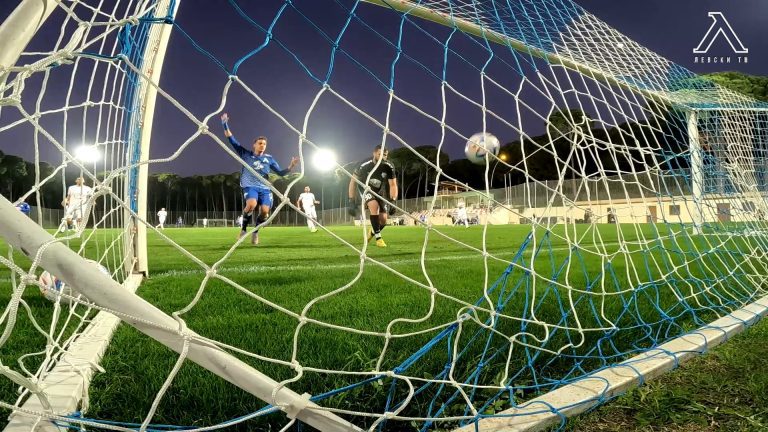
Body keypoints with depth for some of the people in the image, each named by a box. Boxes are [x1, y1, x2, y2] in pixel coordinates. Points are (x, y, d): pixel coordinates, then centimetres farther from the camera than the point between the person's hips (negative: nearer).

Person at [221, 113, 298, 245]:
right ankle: (243, 229, -9)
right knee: (251, 204, -33)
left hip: (265, 188, 3)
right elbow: (232, 140, 9)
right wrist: (225, 124, 1)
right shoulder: (246, 154, 9)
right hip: (250, 186, -3)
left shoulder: (269, 158, 15)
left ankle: (255, 232, 11)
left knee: (265, 211, -17)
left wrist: (291, 166, -2)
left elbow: (280, 172, 15)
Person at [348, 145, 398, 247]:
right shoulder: (364, 166, -26)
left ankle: (372, 232, 31)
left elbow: (393, 185, -14)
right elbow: (353, 182, -17)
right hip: (365, 190, -3)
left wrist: (393, 201, -27)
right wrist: (352, 202, -20)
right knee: (374, 205, -34)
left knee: (383, 220, -5)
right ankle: (378, 238, -27)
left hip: (379, 192, 3)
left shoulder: (389, 167, -19)